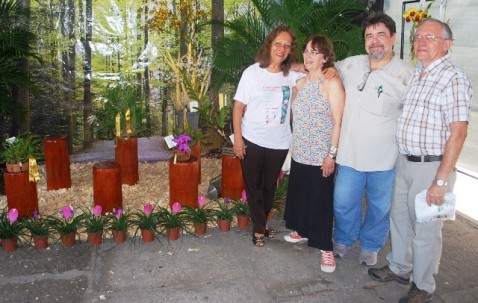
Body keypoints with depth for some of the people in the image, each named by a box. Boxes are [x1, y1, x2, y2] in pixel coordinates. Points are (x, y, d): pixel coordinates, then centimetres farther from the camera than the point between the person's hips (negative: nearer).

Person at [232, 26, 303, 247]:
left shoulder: (293, 75, -1)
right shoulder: (253, 72, -9)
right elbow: (238, 106, -8)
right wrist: (237, 137, -11)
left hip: (279, 143, 3)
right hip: (252, 140, -3)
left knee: (269, 186, 17)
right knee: (253, 186, 9)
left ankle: (260, 224, 37)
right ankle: (259, 229, 26)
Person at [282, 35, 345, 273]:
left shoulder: (332, 83, -11)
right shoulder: (301, 83, 9)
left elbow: (338, 121, -13)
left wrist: (332, 154, -16)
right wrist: (294, 144, 14)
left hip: (321, 155, -6)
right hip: (299, 153, 6)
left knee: (321, 200, 0)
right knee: (299, 193, 17)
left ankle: (326, 247, 12)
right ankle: (302, 230, 38)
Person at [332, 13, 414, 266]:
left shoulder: (406, 75, -11)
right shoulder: (351, 65, 1)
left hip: (385, 158, -3)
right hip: (350, 153, 3)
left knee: (380, 206, 14)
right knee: (343, 202, 14)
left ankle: (370, 246, 39)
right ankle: (343, 239, 41)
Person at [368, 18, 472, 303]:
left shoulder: (453, 78, -15)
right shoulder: (416, 75, 11)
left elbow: (457, 133, -20)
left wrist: (441, 181, -22)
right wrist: (403, 159, 15)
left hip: (432, 166, -8)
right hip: (405, 162, 8)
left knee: (426, 230, 6)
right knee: (399, 219, 20)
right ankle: (400, 268, 40)